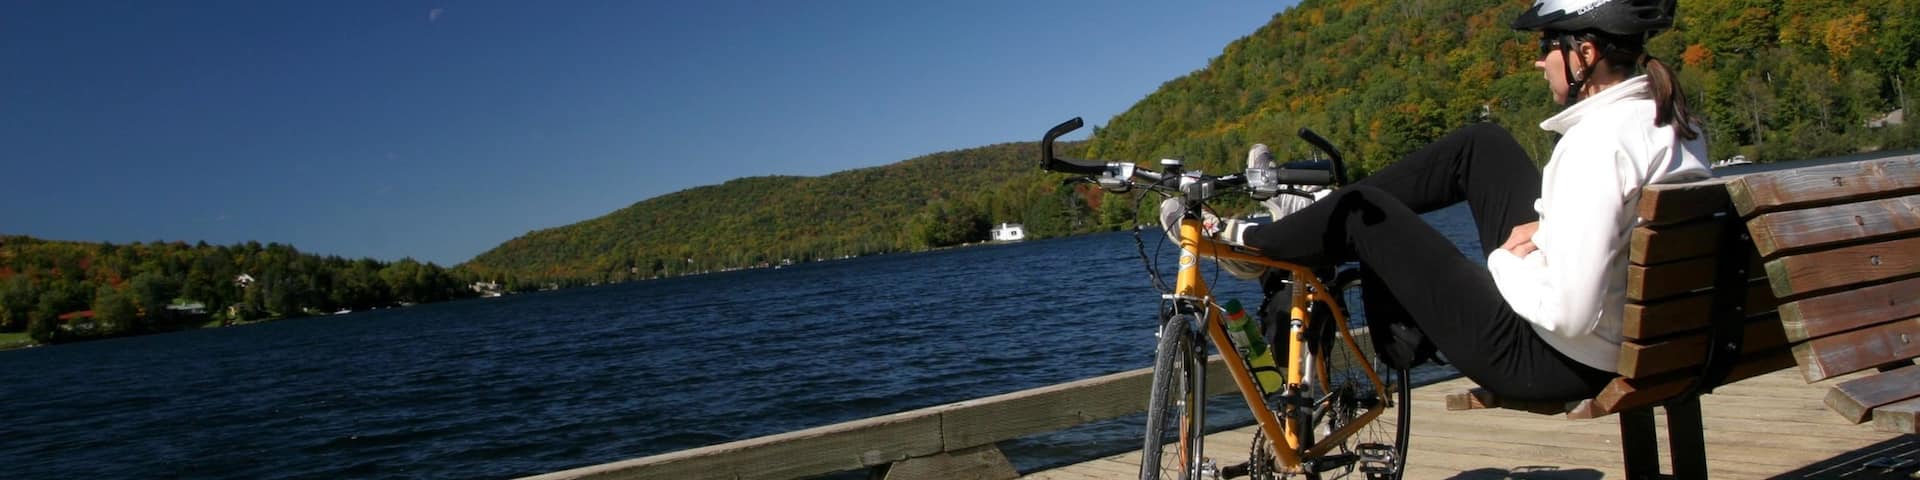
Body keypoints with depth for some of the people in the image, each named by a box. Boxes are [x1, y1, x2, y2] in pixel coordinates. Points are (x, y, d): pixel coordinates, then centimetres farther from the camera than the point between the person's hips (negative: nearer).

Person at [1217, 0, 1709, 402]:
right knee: (1480, 144, 15)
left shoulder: (1598, 140, -27)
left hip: (1546, 359, -9)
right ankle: (1312, 220, 28)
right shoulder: (1677, 122, 1)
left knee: (1363, 213, 1)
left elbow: (1567, 314, -31)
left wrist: (1504, 262, -12)